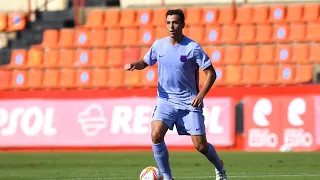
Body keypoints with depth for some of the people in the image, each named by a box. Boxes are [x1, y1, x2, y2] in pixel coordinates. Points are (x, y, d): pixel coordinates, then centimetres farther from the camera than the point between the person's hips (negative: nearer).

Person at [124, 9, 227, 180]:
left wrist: (201, 95, -20)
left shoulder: (193, 48, -11)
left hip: (189, 102, -3)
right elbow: (145, 62, 18)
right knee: (156, 135, -21)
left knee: (200, 146, -3)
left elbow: (210, 73, -8)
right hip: (166, 100, 3)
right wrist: (134, 64, -6)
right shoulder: (159, 45, 1)